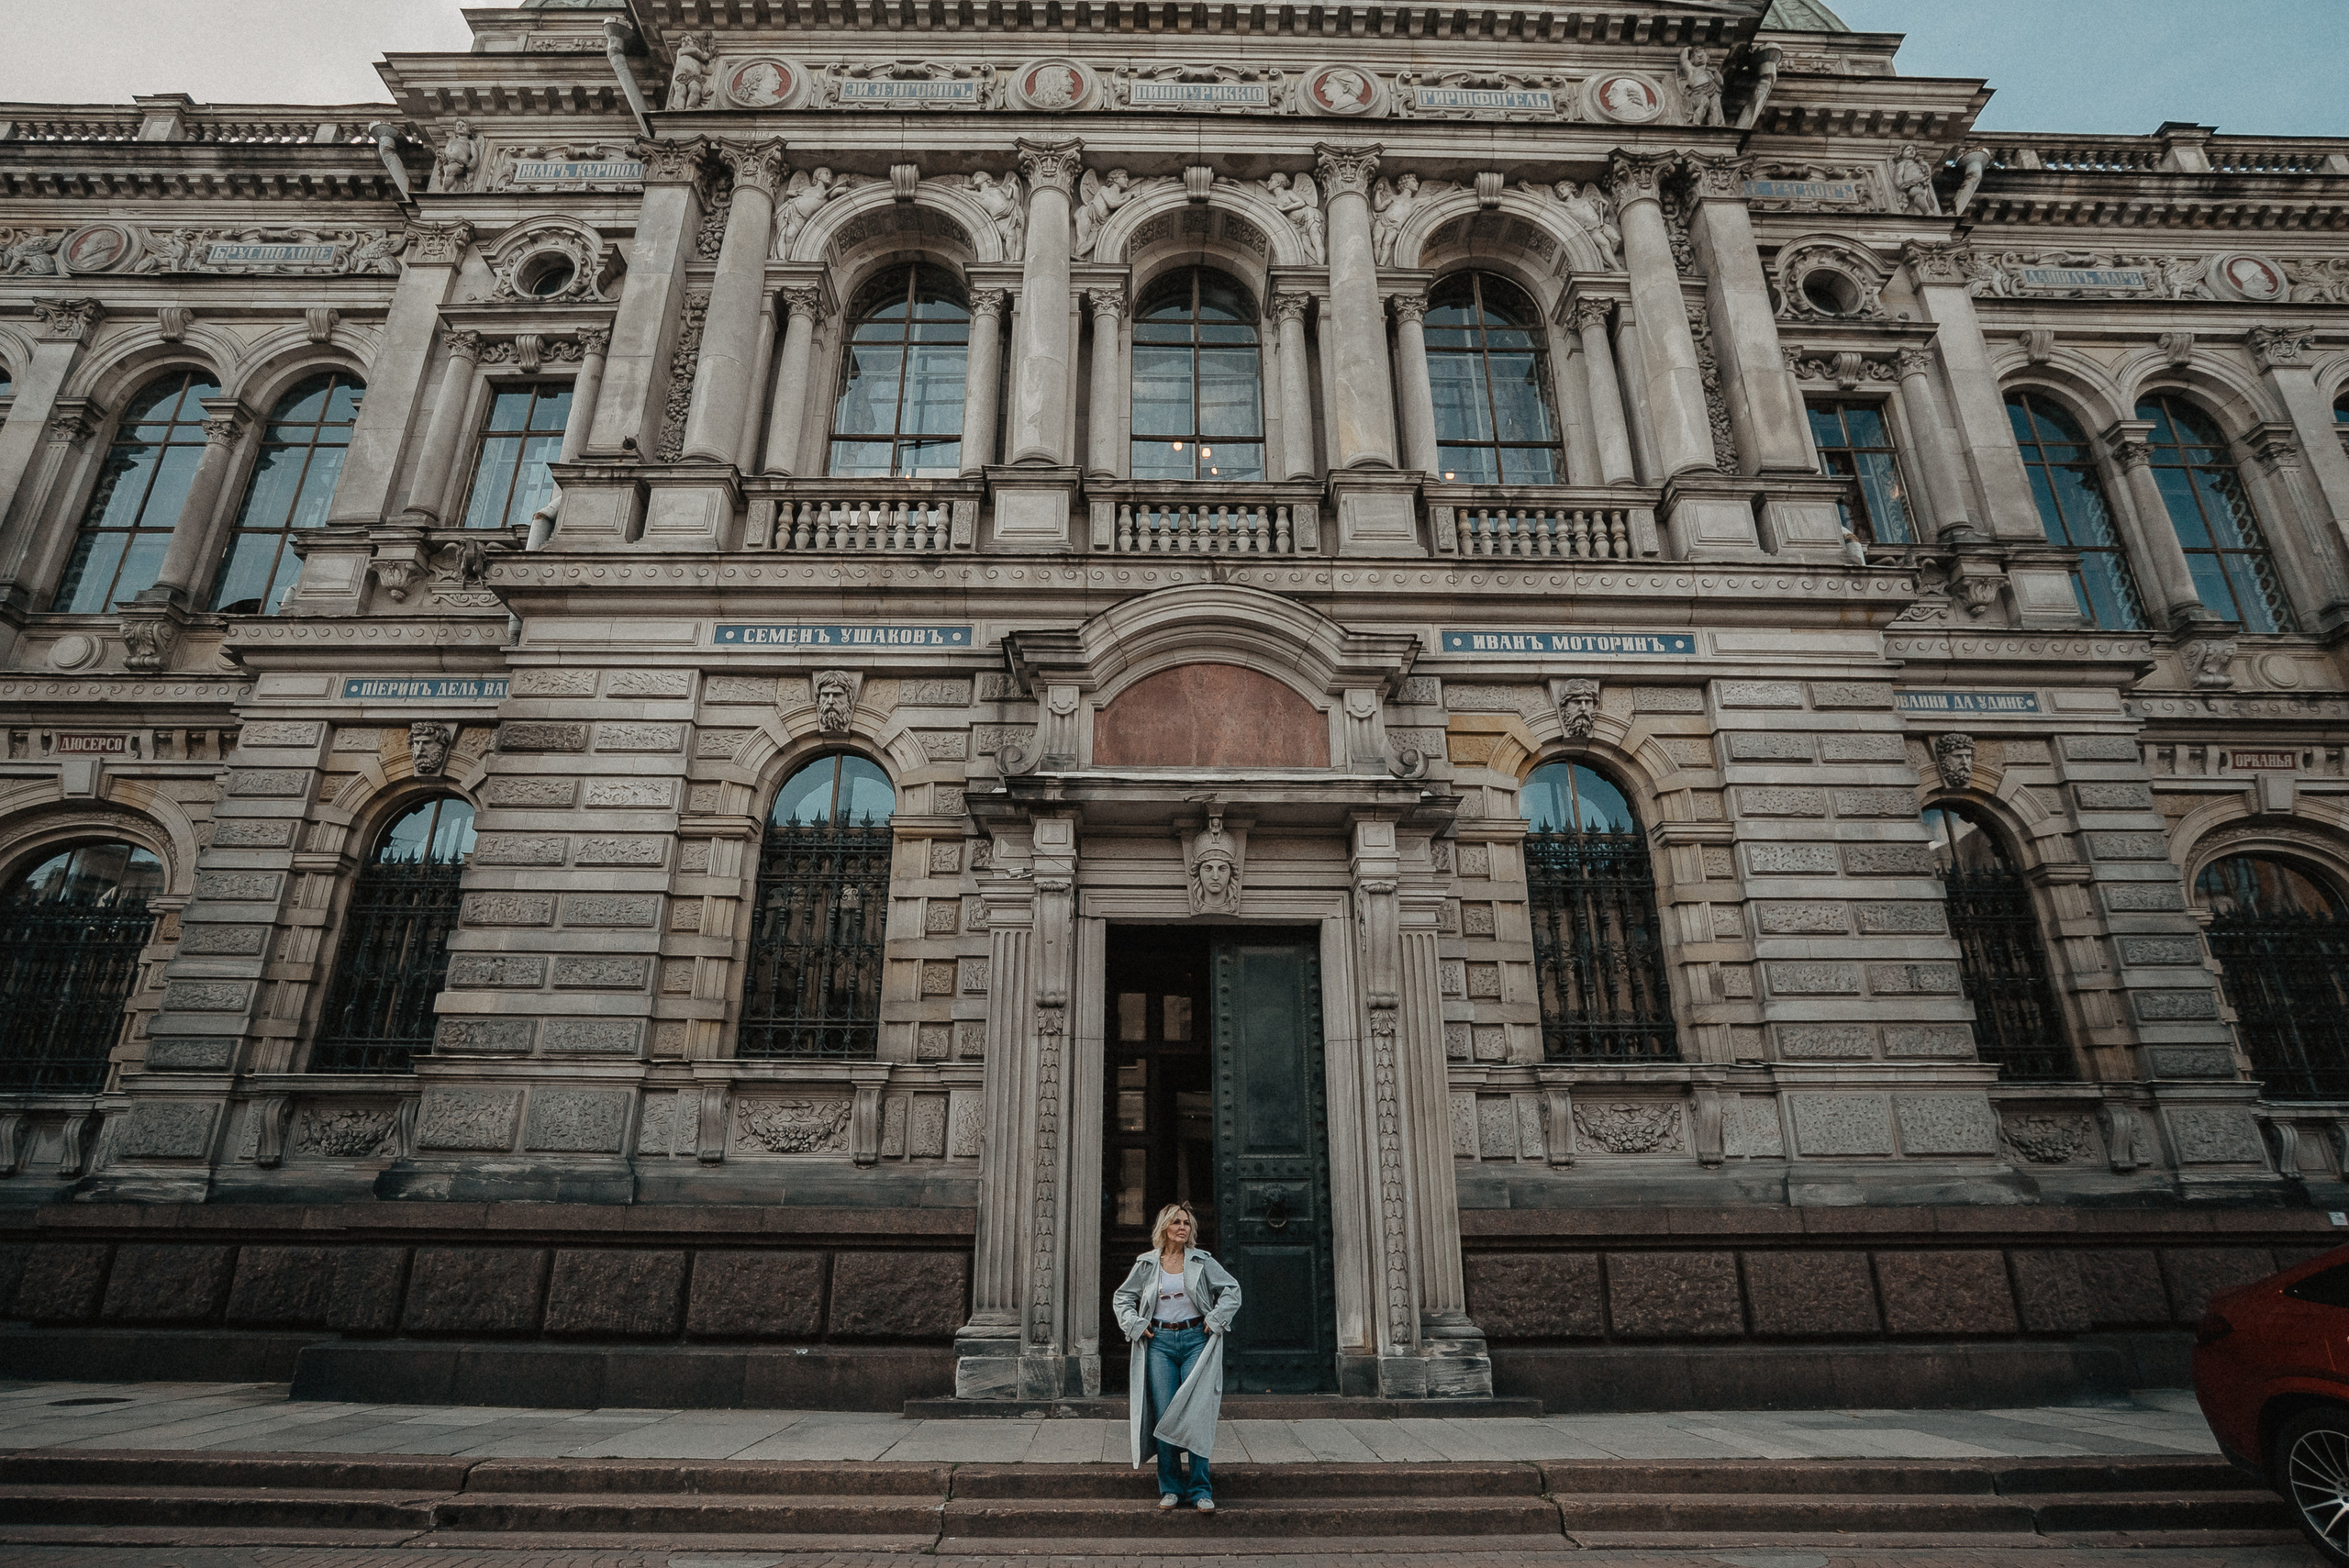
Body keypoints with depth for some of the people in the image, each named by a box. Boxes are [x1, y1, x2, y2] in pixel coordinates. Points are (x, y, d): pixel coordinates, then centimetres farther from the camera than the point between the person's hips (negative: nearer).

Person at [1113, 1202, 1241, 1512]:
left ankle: (1201, 1490, 3)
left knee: (1197, 1415, -5)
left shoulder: (1202, 1261, 2)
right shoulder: (1147, 1264, 4)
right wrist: (1136, 1325, 1)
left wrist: (1215, 1320, -2)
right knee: (1165, 1417, 2)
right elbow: (1121, 1298, 13)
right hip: (1160, 1342, 1)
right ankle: (1170, 1488, 14)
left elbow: (1231, 1289, 6)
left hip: (1196, 1340, -1)